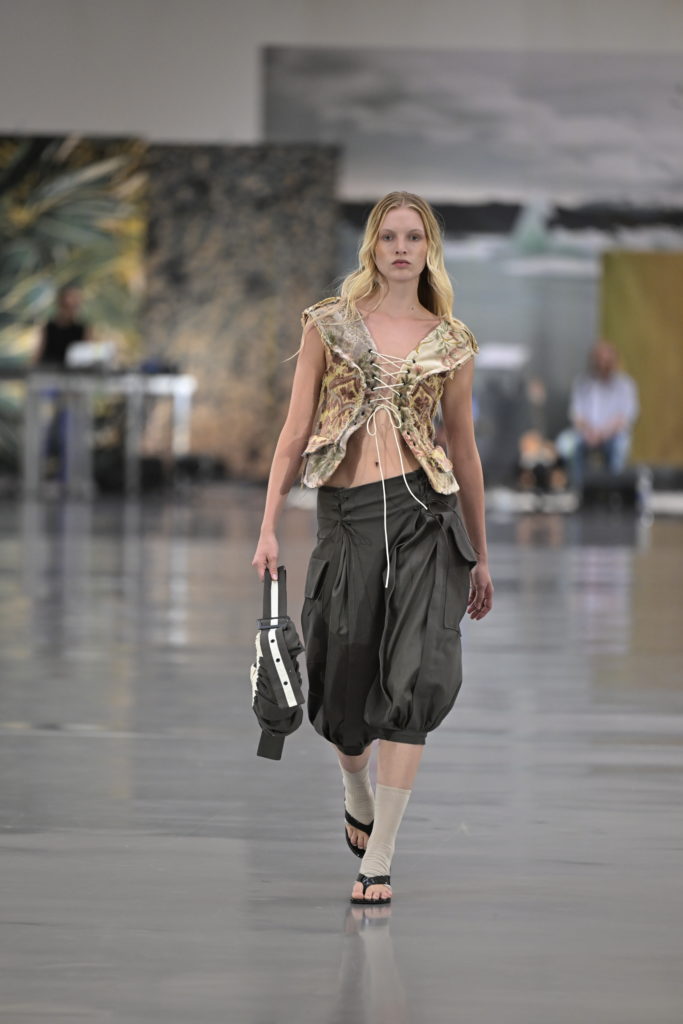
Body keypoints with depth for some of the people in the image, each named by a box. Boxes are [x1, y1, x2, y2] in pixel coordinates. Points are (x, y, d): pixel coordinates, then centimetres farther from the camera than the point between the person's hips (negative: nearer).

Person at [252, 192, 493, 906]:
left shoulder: (449, 341, 9)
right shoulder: (329, 323, 6)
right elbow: (296, 430, 4)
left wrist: (480, 558, 18)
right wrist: (268, 527, -4)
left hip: (423, 512, 0)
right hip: (346, 517, 0)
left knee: (411, 679, -10)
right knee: (344, 680, 6)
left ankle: (378, 856, -8)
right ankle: (357, 793, 40)